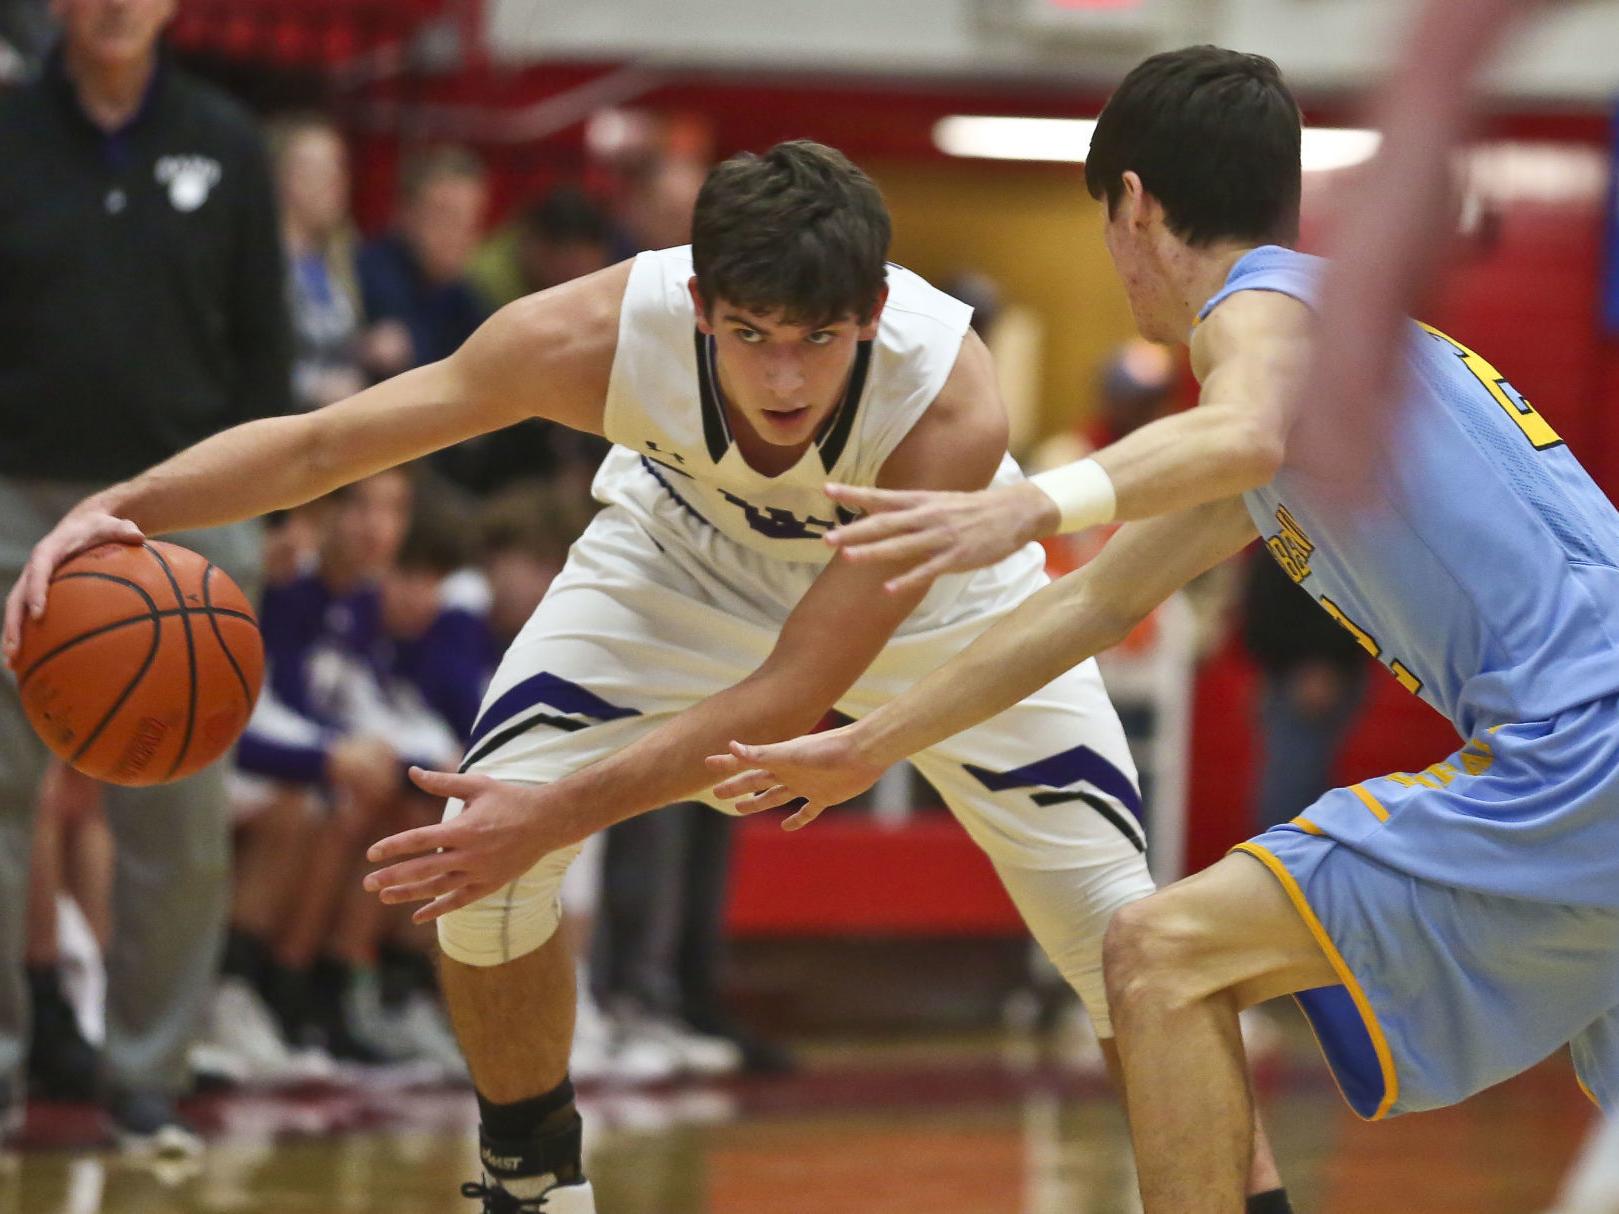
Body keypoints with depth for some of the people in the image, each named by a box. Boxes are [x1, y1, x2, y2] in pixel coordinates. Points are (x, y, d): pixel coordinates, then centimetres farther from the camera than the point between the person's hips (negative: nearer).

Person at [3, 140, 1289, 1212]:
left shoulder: (950, 405, -41)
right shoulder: (602, 330, -36)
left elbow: (794, 693, -38)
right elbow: (322, 441, -27)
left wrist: (564, 811, -46)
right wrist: (121, 509, -43)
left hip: (926, 589, -2)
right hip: (689, 550, 2)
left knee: (1123, 927, -11)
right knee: (478, 849, -15)